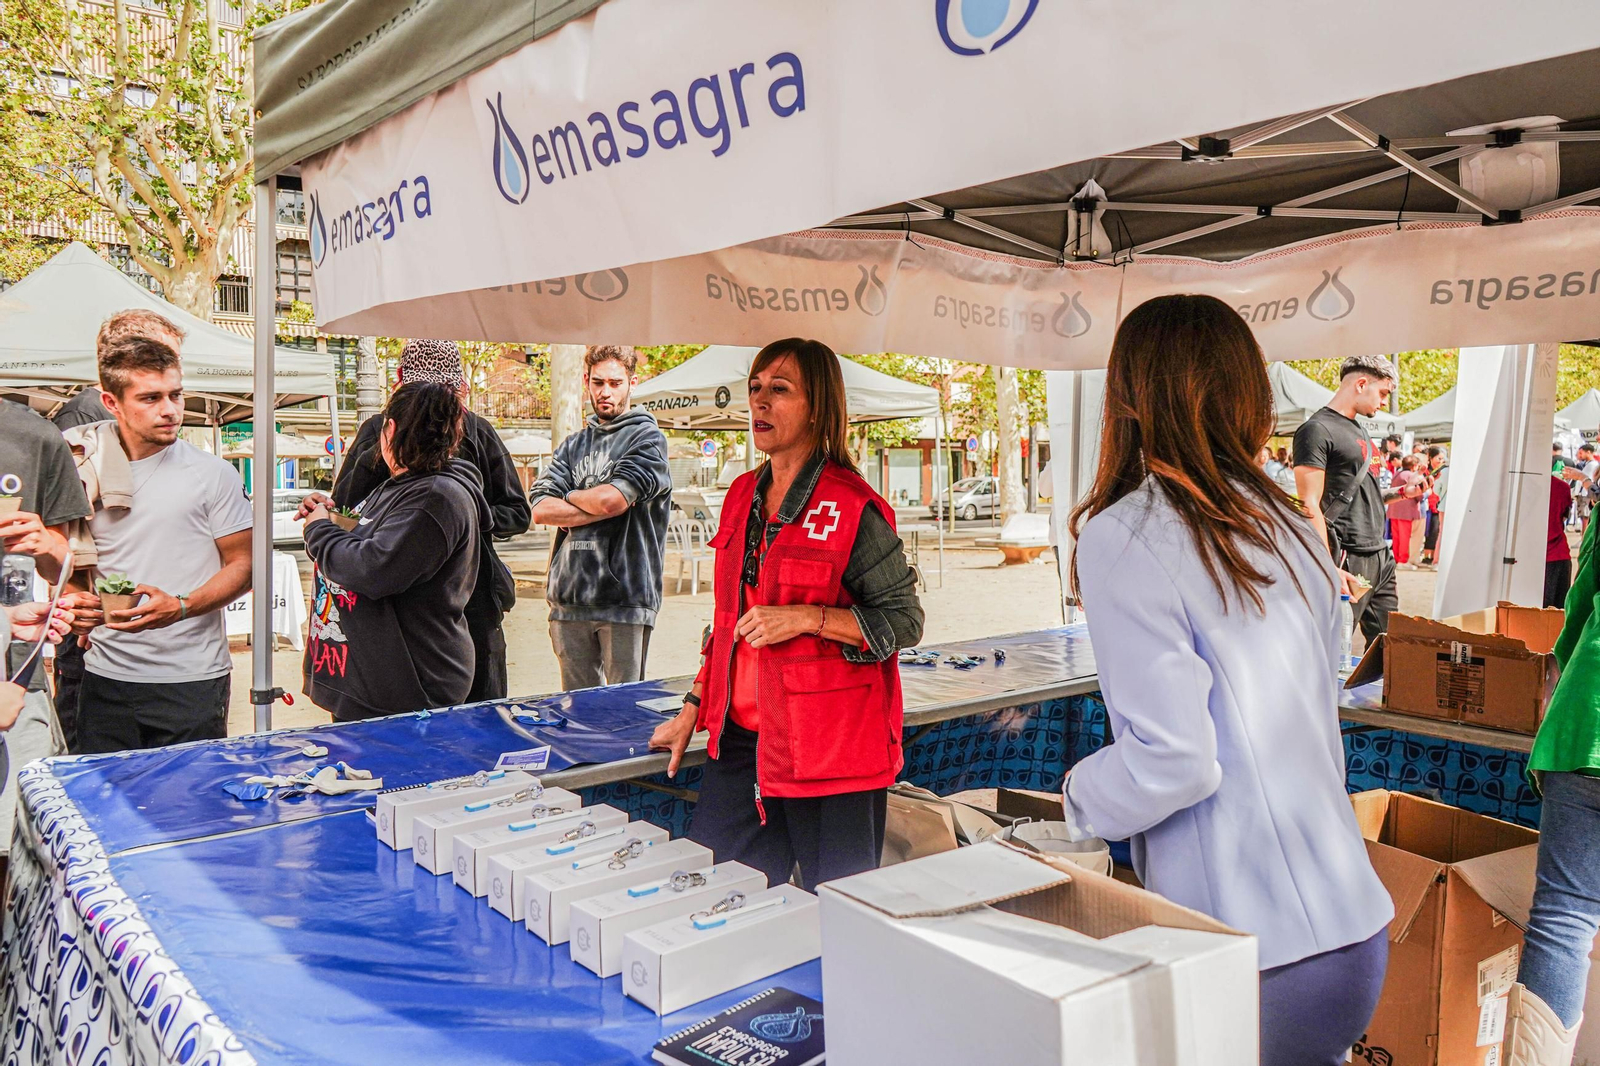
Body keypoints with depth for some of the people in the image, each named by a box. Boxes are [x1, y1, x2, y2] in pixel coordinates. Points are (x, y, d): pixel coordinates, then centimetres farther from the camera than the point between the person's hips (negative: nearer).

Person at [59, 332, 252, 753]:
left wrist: (180, 607, -18)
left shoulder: (213, 474, -3)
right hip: (105, 677, 3)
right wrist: (75, 606, -4)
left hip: (192, 679, -3)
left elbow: (242, 565, -2)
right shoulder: (84, 473, 7)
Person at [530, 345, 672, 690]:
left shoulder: (647, 438, 0)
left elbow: (611, 499, -16)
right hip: (569, 597, 5)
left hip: (625, 596, -5)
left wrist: (569, 496, 4)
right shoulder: (573, 445, 16)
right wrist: (599, 509, -8)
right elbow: (540, 509, 3)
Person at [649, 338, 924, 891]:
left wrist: (806, 618, -19)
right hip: (739, 735, 7)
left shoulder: (853, 508, -10)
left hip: (827, 743, -6)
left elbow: (904, 621, -8)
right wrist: (691, 712, 18)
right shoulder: (743, 496, 11)